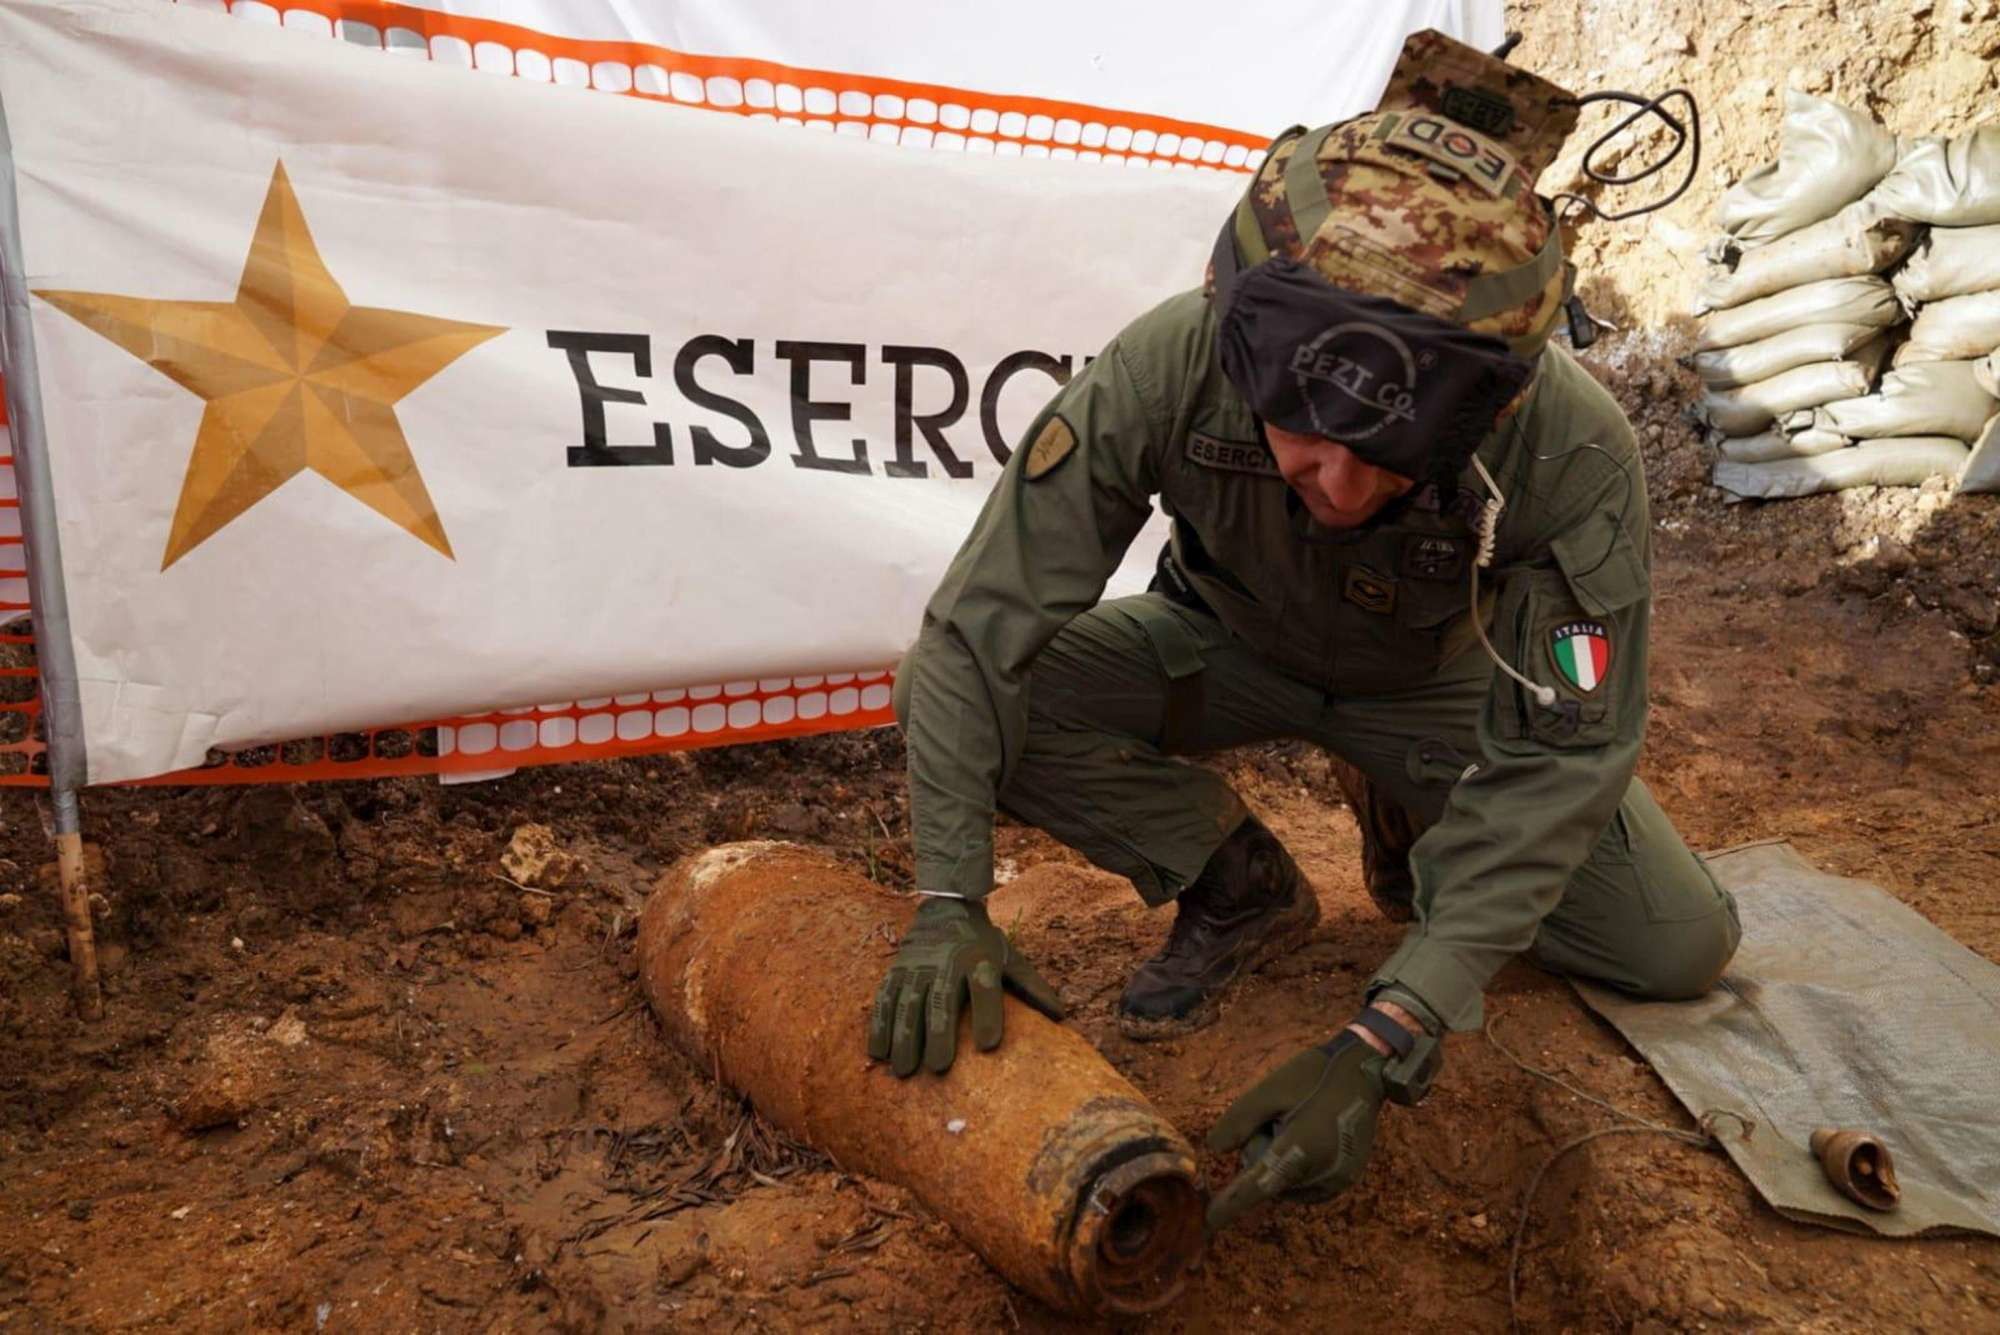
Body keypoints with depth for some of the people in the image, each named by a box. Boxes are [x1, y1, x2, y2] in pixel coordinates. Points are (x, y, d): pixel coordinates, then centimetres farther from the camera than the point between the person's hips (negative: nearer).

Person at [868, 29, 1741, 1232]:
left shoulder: (1576, 457, -37)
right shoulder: (1168, 367, -36)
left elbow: (1556, 763, -31)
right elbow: (983, 621, -29)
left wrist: (1379, 1049, -38)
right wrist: (949, 900, -34)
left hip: (1440, 682, 0)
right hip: (1229, 649, 1)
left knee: (1683, 950, -9)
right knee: (946, 690, -24)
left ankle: (1414, 830, 17)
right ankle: (1243, 893, -3)